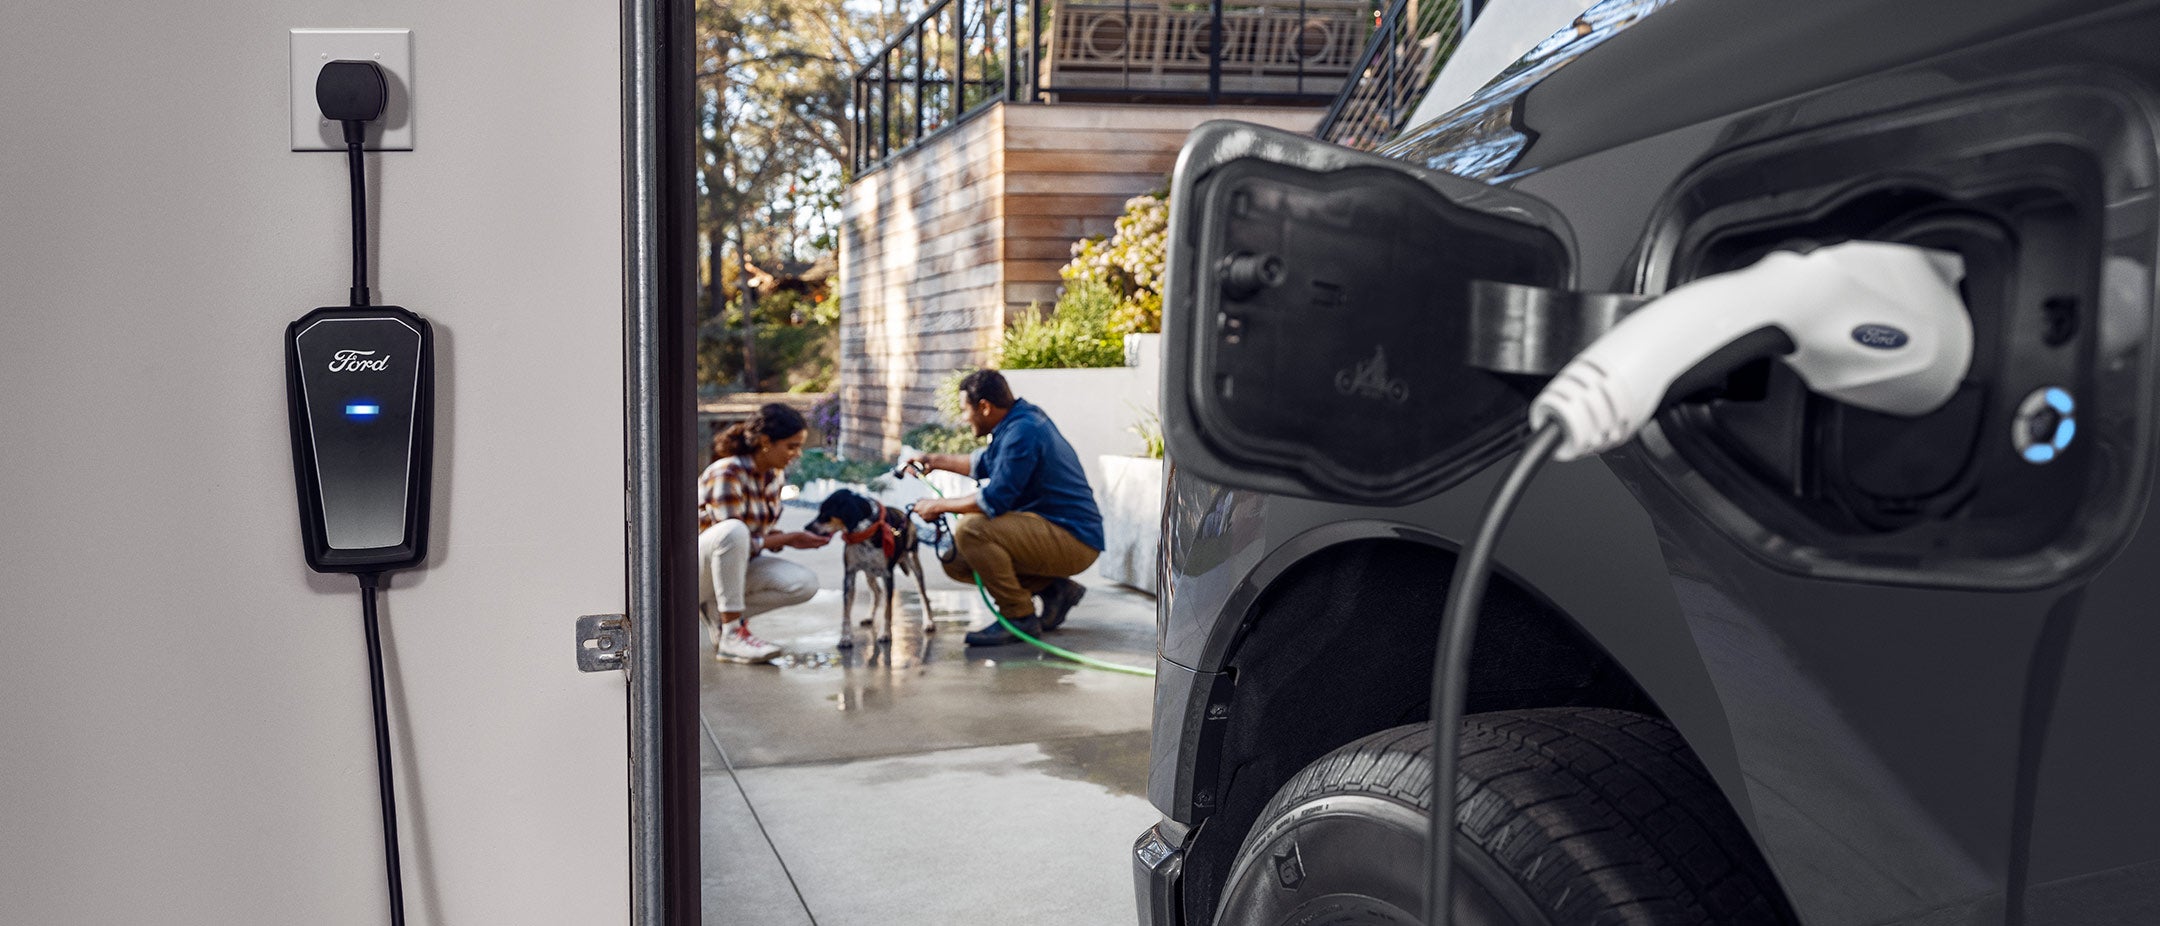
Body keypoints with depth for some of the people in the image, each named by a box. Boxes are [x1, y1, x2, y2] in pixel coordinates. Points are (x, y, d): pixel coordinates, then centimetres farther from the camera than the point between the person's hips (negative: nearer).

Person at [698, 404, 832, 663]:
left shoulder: (776, 474, 2)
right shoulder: (727, 474, -24)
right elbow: (736, 537, -25)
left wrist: (788, 538, -12)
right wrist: (789, 538, -22)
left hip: (736, 565, 7)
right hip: (697, 567, -7)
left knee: (805, 584, -16)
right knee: (734, 531, -40)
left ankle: (721, 610, 1)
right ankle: (731, 635, -30)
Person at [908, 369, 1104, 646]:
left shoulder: (1023, 432, -21)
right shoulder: (1020, 418, 11)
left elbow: (994, 500, -25)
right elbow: (985, 464, 30)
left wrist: (940, 505, -11)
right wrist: (937, 461, 29)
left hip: (1074, 542, -11)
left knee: (971, 530, -27)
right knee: (955, 560, 8)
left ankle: (1020, 618, -14)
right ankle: (1054, 589, 11)